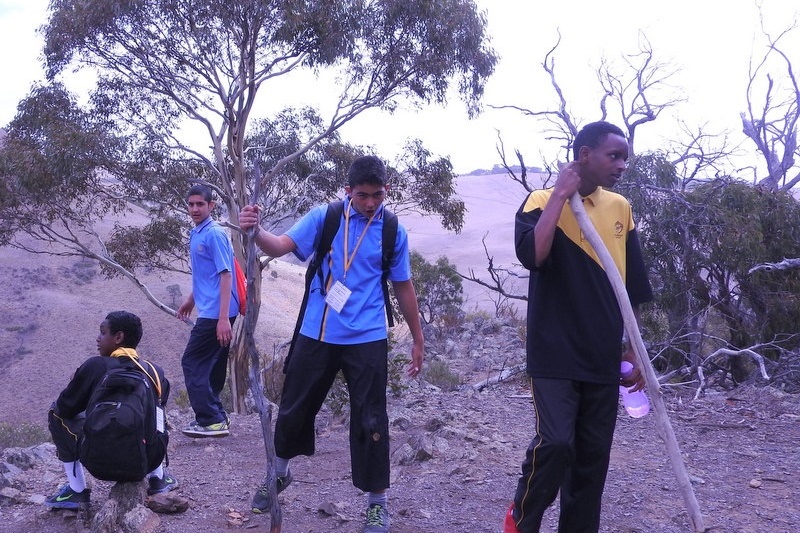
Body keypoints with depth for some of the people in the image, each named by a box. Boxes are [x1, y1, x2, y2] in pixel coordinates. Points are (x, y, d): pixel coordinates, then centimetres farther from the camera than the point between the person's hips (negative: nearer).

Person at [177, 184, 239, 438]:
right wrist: (191, 300, 33)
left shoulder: (215, 234, -13)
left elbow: (225, 276, -19)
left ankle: (211, 421, -2)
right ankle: (216, 417, 22)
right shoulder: (196, 235, 14)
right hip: (209, 311, 9)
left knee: (192, 363, -5)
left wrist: (223, 318, -23)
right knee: (212, 366, 13)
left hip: (215, 314, -9)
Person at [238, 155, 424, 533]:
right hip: (317, 334, 1)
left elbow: (403, 287, 9)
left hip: (367, 340, -1)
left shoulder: (394, 232, 0)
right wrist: (255, 231, -35)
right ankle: (279, 474, 41)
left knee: (369, 421, 2)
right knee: (294, 407, 15)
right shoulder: (323, 217, -3)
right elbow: (281, 246, -13)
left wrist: (417, 338, 12)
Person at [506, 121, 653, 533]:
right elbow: (531, 255, -27)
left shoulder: (620, 208, 8)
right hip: (555, 355, -5)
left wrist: (634, 348, 15)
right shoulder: (543, 201, -6)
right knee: (556, 443, -14)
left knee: (594, 456, 9)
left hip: (602, 359, 5)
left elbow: (632, 287, 14)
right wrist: (561, 194, -18)